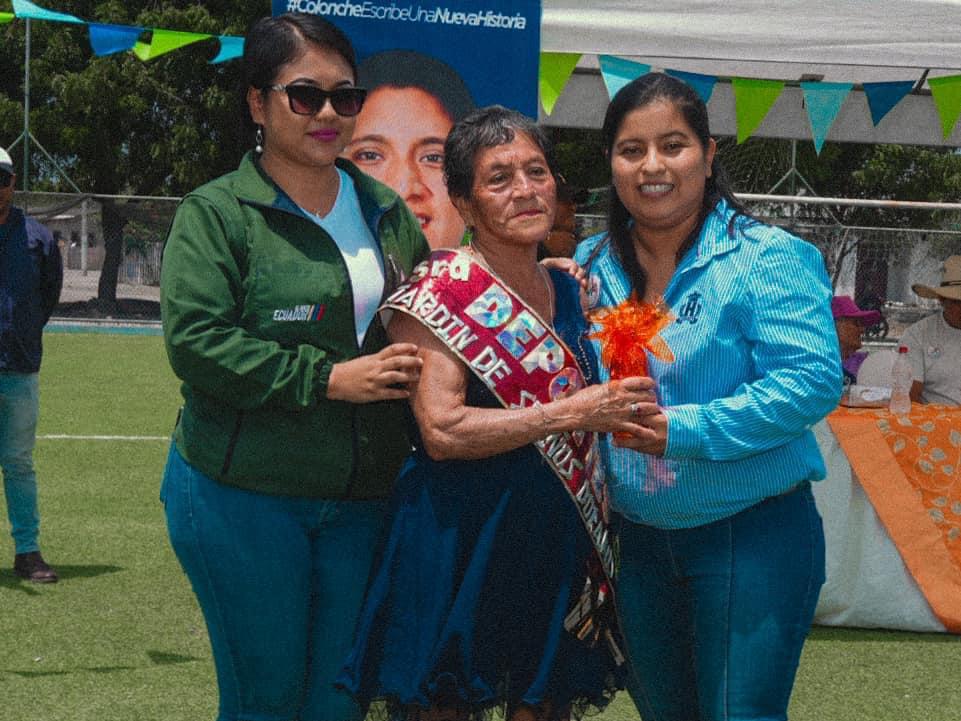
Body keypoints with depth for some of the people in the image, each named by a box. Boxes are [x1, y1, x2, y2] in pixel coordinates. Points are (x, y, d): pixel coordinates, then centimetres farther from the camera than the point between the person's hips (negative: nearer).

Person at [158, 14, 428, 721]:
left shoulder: (387, 212, 12)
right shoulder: (217, 212, -6)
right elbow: (194, 341, -16)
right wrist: (329, 378, -19)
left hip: (359, 500, 5)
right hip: (242, 497, -5)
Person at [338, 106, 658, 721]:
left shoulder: (570, 292, 10)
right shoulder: (438, 294, -9)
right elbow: (442, 430, -19)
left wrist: (624, 407, 7)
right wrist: (571, 413, -20)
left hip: (557, 544, 6)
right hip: (460, 541, -6)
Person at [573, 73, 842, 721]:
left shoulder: (768, 259, -13)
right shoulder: (593, 266, 5)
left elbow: (812, 382, -23)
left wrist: (685, 429, -27)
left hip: (752, 537, -6)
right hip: (636, 538, 6)